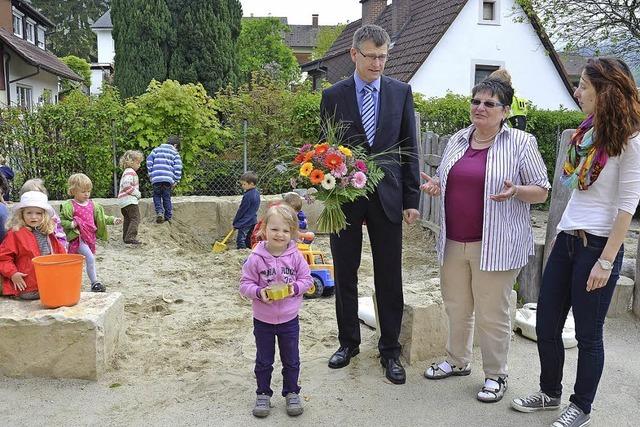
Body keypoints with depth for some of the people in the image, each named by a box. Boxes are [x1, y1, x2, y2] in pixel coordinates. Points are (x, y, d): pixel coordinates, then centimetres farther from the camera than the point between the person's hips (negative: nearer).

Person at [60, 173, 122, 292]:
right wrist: (71, 224, -27)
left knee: (91, 260, 12)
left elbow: (101, 217, 20)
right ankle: (95, 283, -11)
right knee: (90, 258, -20)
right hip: (78, 238, -7)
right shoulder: (70, 206, -9)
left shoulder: (92, 204, 10)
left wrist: (113, 220, 8)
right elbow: (62, 221, -9)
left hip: (90, 237, 7)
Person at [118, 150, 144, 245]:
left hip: (123, 201, 11)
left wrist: (137, 194, 19)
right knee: (135, 218, -13)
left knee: (127, 219, 19)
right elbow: (127, 185, -26)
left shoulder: (126, 172, 23)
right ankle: (130, 237, -22)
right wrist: (137, 193, -17)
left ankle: (126, 237, 26)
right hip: (129, 199, -11)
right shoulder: (130, 172, -12)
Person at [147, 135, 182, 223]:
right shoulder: (175, 153, 9)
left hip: (156, 178, 1)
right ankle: (168, 216, 14)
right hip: (168, 179, 0)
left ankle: (159, 212, -6)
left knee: (157, 196, 14)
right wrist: (176, 181, 3)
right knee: (166, 197, 12)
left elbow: (149, 160, 8)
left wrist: (150, 174, 12)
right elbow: (178, 167, 0)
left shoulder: (156, 150, 15)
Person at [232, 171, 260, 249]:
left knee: (240, 241, -6)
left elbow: (241, 210, -15)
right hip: (253, 221, 9)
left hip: (245, 222, -9)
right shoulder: (256, 193, 7)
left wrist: (235, 222, -4)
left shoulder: (247, 196, -20)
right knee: (249, 241, 16)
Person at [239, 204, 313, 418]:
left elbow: (306, 278, -1)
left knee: (291, 360, 15)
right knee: (263, 361, 15)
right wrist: (259, 293, -27)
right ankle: (263, 394, 32)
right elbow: (245, 284, -9)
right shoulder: (256, 258, -15)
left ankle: (292, 393, 33)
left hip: (289, 319, 1)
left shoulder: (295, 256, -10)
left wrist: (295, 288, -20)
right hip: (263, 320, -1)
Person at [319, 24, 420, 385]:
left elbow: (409, 149, 4)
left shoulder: (401, 92, 3)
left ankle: (390, 350, 19)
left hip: (387, 196, 0)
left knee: (389, 278, 5)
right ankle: (348, 342, 28)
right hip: (345, 196, 0)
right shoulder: (333, 95, 1)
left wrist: (412, 200, 0)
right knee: (345, 275, 11)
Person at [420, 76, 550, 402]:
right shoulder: (457, 140, 10)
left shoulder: (521, 143, -6)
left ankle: (496, 375, 21)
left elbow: (541, 191, -3)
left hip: (495, 246, -5)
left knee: (491, 314, 3)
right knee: (456, 307, 17)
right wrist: (435, 186, -1)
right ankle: (457, 361, 36)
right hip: (453, 242, 6)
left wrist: (515, 191, -22)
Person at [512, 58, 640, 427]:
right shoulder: (587, 130, 10)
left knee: (588, 334, 6)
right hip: (567, 239, 8)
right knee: (546, 324, 13)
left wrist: (606, 261, -17)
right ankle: (550, 393, 33)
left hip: (598, 244, -7)